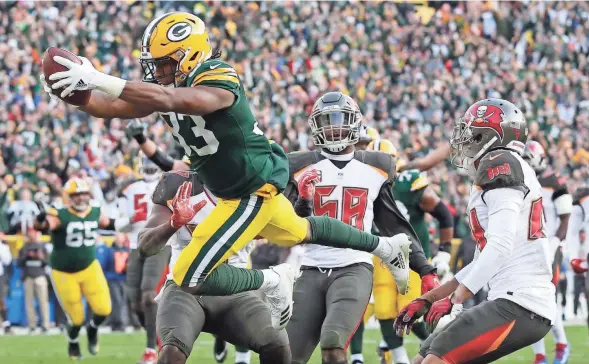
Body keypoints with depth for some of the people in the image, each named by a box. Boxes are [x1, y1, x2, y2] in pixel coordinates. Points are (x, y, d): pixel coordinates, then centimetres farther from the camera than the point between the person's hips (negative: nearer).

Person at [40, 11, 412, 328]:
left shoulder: (219, 82, -30)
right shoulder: (169, 86, -4)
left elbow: (168, 99, -49)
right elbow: (114, 108, -7)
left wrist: (100, 80, -55)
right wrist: (72, 92, -25)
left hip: (255, 191, -10)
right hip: (245, 187, 10)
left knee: (191, 278, -12)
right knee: (301, 232, 33)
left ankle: (272, 283, 7)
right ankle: (386, 246, 52)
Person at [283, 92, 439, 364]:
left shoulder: (376, 168, 10)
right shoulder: (302, 168, 6)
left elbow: (395, 225, 16)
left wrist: (425, 270, 11)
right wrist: (302, 200, -15)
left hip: (354, 269, -1)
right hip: (311, 272, 1)